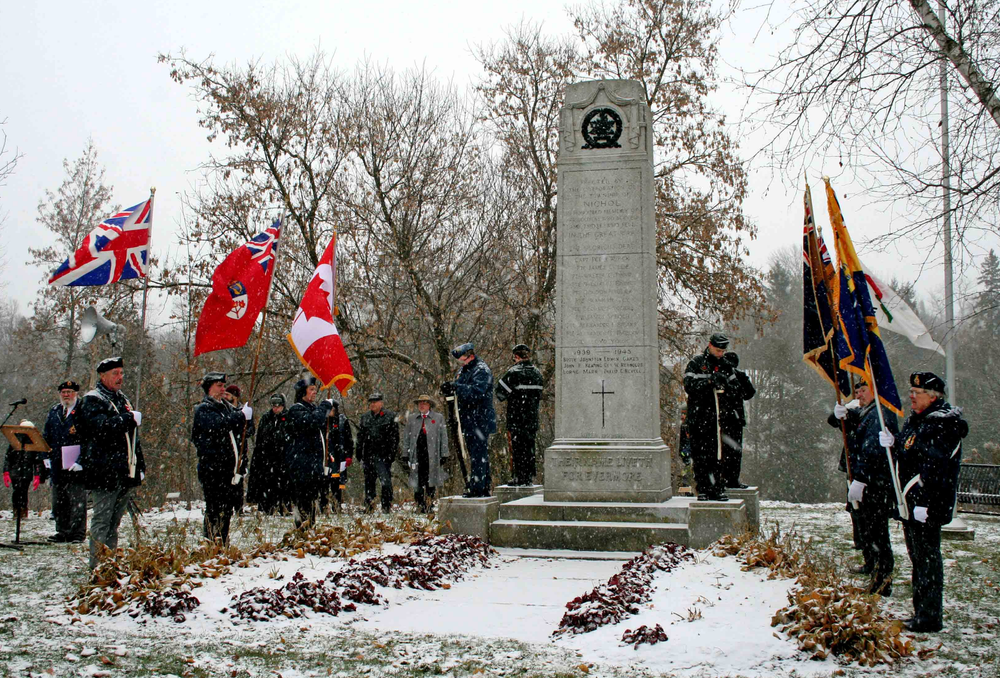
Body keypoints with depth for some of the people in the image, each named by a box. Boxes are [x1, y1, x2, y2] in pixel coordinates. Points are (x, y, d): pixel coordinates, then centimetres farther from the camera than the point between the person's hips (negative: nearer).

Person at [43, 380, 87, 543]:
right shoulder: (54, 411, 17)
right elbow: (47, 436, 20)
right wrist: (47, 456, 9)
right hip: (57, 463, 6)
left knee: (77, 498, -5)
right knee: (59, 499, 10)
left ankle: (77, 533, -1)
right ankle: (62, 532, 18)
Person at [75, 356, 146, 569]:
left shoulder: (123, 400, 21)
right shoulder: (92, 400, -4)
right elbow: (102, 427, -22)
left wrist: (140, 466, 21)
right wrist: (131, 418, -14)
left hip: (125, 471, 8)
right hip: (105, 472, -8)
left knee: (115, 520, 12)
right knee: (102, 520, -5)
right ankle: (98, 565, -2)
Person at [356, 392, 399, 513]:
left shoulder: (390, 417, 0)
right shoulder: (364, 417, 16)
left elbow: (394, 437, -3)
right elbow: (360, 437, 18)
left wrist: (392, 453, -10)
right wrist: (360, 454, 12)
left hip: (383, 455, -5)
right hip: (368, 455, 5)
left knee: (386, 481, -9)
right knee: (369, 481, 11)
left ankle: (387, 506, -2)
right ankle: (369, 505, 20)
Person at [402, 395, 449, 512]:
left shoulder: (438, 418, 7)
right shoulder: (412, 419, 12)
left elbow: (444, 437, 5)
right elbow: (406, 438, 14)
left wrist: (444, 455, 0)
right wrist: (405, 454, 8)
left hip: (432, 456, -1)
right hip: (416, 456, 1)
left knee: (431, 483, 1)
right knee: (418, 484, 0)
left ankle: (429, 505, 11)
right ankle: (421, 506, 8)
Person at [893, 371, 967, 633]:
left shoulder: (944, 425, -16)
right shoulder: (913, 421, 14)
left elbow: (936, 470, -23)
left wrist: (924, 503, -26)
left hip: (926, 507, -10)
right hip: (910, 504, 10)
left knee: (927, 560, -3)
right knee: (917, 559, 17)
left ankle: (930, 618, 4)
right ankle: (921, 612, 28)